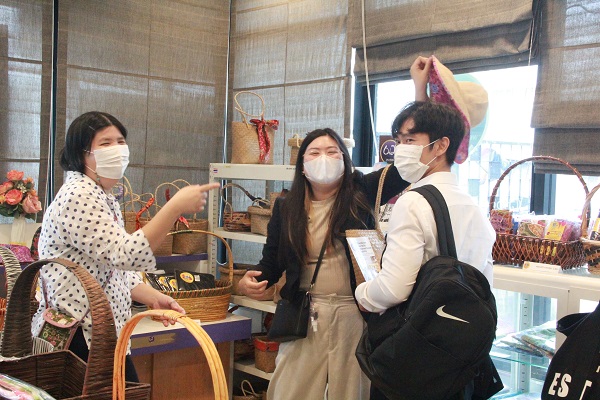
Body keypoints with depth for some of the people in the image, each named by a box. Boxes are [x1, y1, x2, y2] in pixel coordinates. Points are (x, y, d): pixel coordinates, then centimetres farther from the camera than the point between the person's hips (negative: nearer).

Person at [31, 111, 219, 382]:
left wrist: (154, 298, 4)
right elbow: (126, 255, -28)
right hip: (80, 337, -9)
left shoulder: (105, 199, 15)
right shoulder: (79, 196, -17)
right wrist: (176, 207, -30)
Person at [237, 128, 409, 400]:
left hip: (355, 314, -1)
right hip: (304, 316, 1)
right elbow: (271, 262, 9)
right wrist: (249, 281, -10)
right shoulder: (286, 208, 6)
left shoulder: (360, 194, 1)